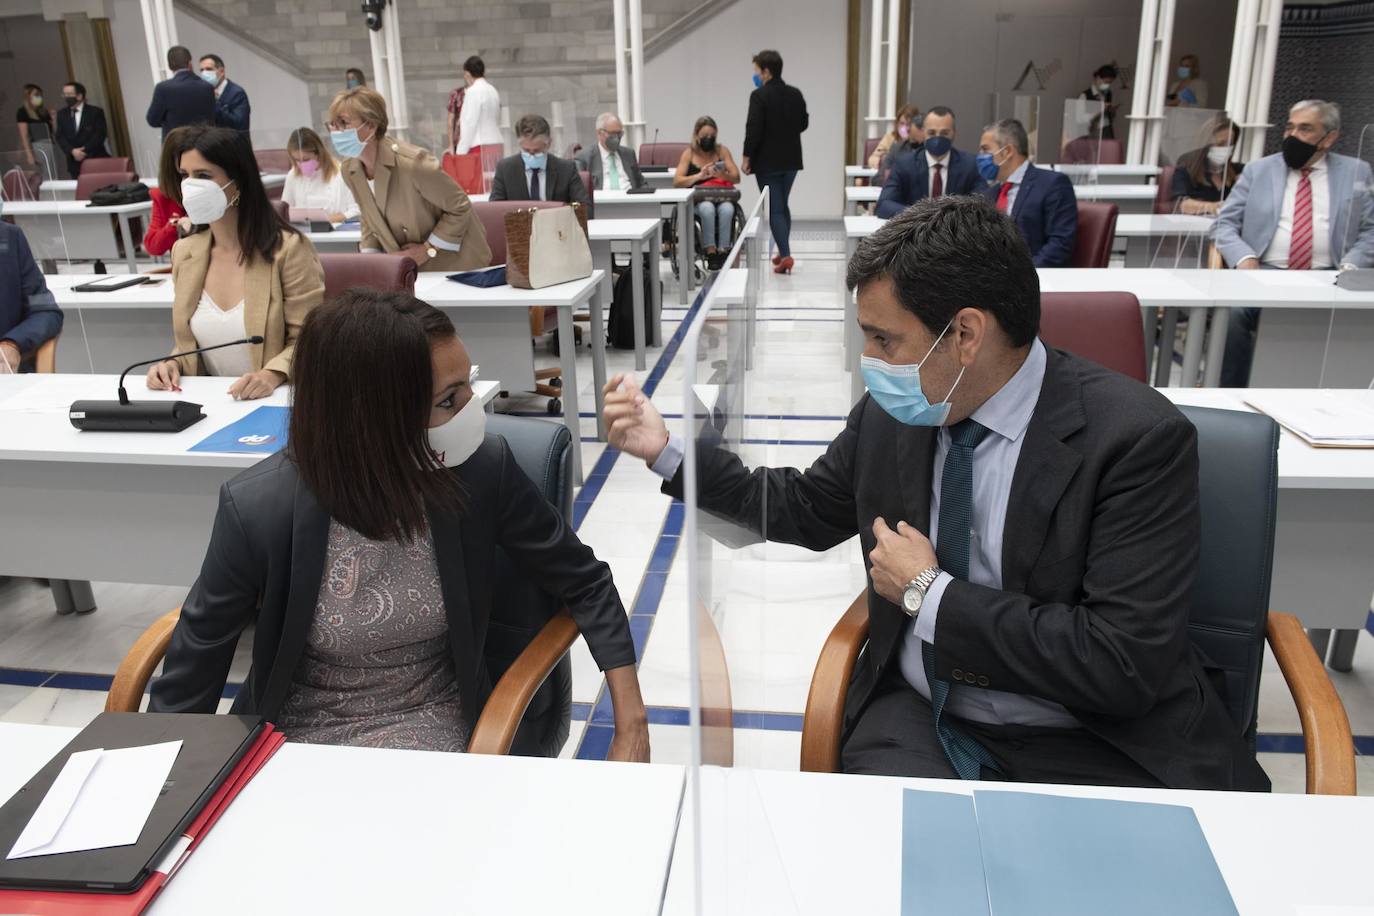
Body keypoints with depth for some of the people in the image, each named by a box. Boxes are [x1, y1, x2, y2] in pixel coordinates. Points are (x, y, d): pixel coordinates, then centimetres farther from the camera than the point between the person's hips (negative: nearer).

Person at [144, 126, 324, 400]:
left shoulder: (287, 249, -9)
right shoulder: (184, 252, 8)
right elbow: (190, 340, 18)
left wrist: (272, 375, -25)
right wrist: (172, 364, -2)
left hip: (278, 399, -4)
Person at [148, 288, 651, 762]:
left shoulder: (483, 469, -13)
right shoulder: (259, 509, -17)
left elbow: (584, 581, 2)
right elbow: (192, 672, 0)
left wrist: (632, 727, -4)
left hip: (436, 729, 0)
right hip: (297, 735, 0)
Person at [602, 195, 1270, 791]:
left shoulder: (1139, 439, -16)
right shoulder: (891, 410, 0)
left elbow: (1123, 665, -22)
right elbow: (807, 509, 18)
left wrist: (931, 594, -16)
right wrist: (665, 450, 10)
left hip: (1092, 746, -2)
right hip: (915, 720, 3)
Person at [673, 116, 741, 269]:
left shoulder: (722, 150, 7)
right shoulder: (689, 153, 5)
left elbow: (736, 178, 1)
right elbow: (676, 182, -5)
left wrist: (724, 175, -23)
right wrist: (699, 176, -21)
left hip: (722, 196, 1)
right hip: (698, 199, -1)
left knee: (727, 209, -34)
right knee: (707, 209, -36)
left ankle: (723, 252, -28)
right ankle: (710, 253, -30)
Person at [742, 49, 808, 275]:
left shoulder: (759, 95, -15)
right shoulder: (795, 94, 4)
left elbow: (753, 129, -18)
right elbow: (804, 123, 11)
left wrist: (746, 157, -10)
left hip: (767, 161, -6)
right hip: (791, 159, 6)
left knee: (774, 209, -2)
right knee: (782, 205, 20)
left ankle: (785, 255, -11)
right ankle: (783, 251, 26)